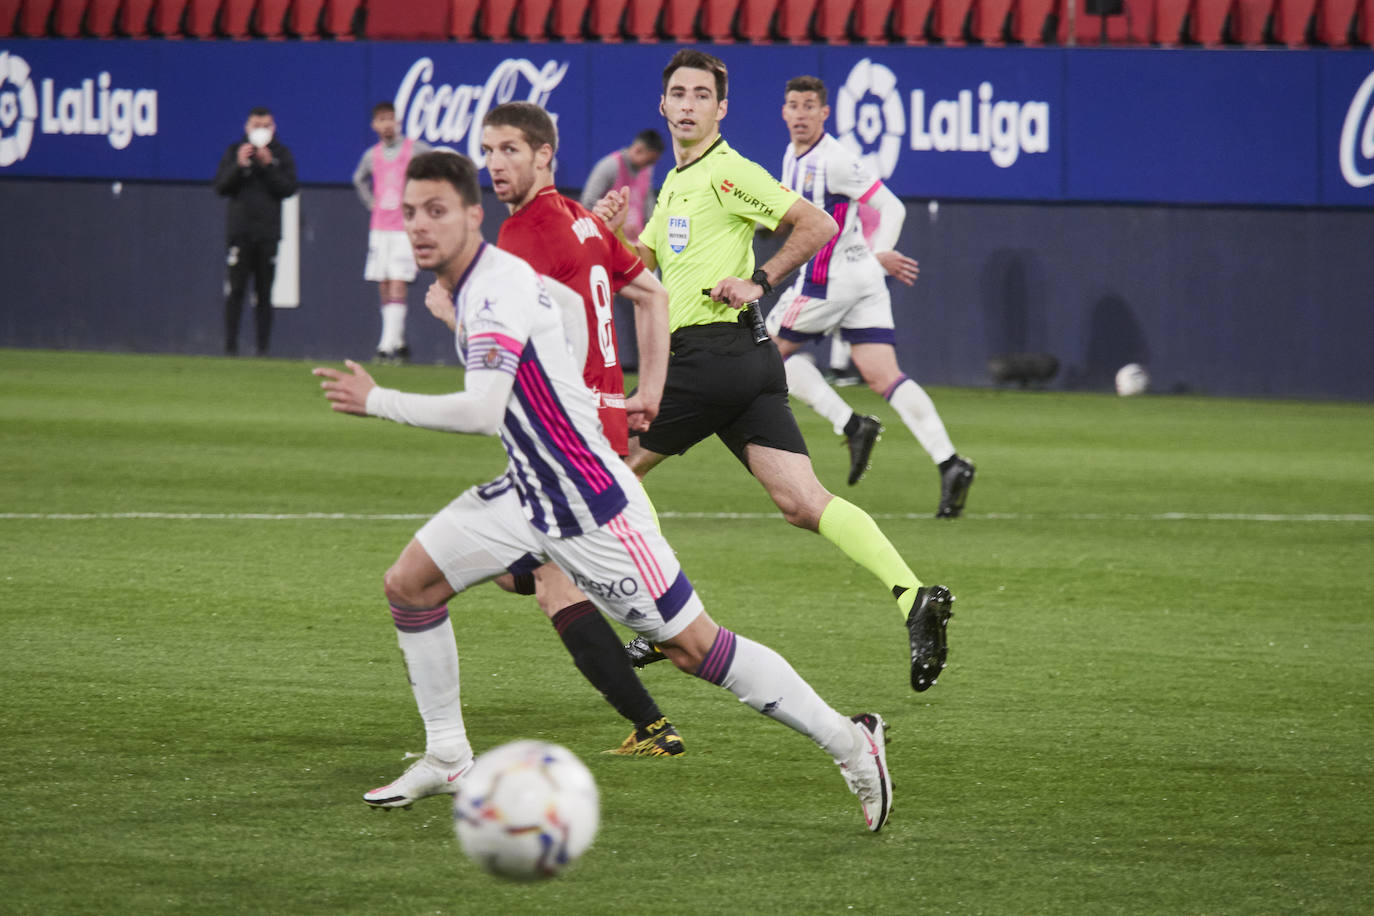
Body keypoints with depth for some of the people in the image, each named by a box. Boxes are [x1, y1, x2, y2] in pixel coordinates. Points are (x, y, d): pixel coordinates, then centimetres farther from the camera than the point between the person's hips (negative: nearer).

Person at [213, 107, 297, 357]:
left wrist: (268, 165, -12)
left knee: (264, 293, 1)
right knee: (236, 290, -5)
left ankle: (263, 346, 3)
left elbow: (288, 188, -3)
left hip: (268, 232, 0)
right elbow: (220, 186, 0)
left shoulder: (282, 154, 8)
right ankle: (230, 345, -3)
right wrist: (239, 165, -14)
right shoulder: (235, 151, 8)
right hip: (240, 231, 0)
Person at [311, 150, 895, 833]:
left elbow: (480, 411, -31)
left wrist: (376, 402, -24)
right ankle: (446, 760, 14)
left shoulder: (498, 287, -22)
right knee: (409, 583, 3)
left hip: (590, 505, -9)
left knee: (691, 647, -7)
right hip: (528, 491, 9)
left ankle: (849, 741, 3)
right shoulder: (465, 287, 8)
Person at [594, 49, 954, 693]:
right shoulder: (675, 184, 23)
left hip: (713, 351, -9)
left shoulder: (726, 171, -6)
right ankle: (913, 597, -21)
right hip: (749, 359, 9)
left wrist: (759, 282, -13)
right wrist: (610, 229, 8)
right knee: (804, 502, -5)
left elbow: (817, 224, -13)